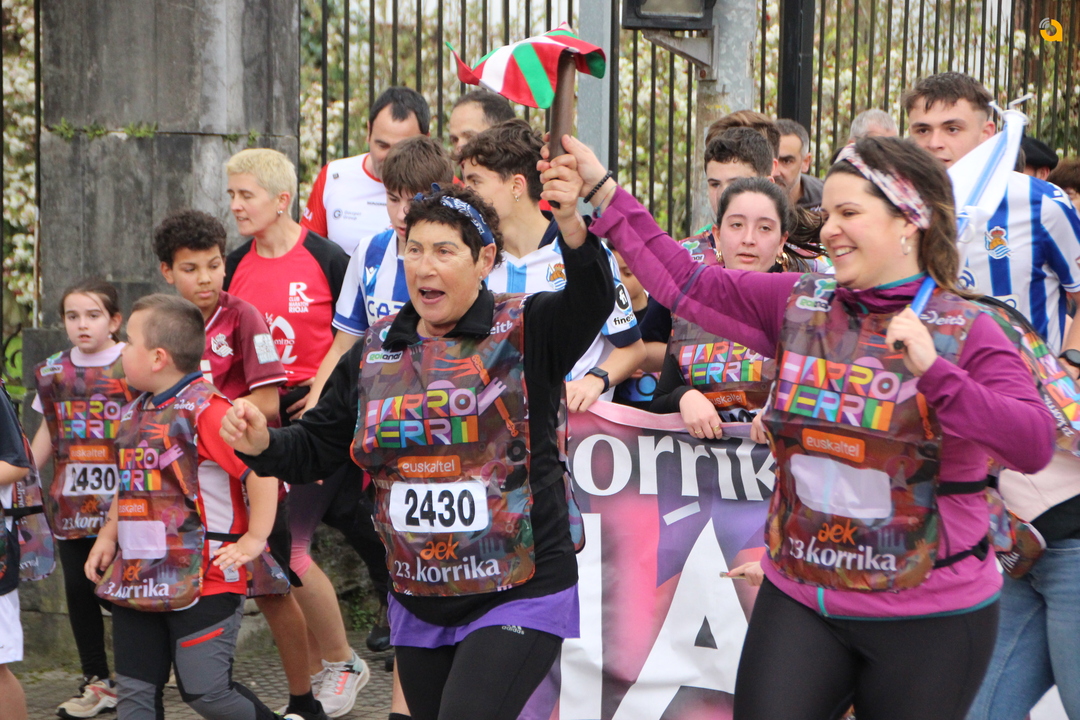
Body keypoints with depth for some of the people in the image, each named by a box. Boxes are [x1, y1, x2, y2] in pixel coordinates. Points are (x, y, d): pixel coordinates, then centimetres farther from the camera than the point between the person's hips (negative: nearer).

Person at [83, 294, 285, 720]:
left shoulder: (204, 409, -15)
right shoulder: (134, 414, 13)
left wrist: (254, 540, -20)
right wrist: (107, 537, 15)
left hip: (203, 581, -8)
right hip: (138, 578, 8)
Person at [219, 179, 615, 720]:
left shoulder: (526, 331, -7)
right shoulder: (376, 350, 7)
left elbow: (591, 304, -28)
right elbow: (315, 448, 11)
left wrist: (572, 228, -47)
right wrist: (261, 444, -11)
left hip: (518, 596, -5)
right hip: (419, 604, 6)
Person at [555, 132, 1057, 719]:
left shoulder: (965, 330, -7)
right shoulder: (798, 304, 3)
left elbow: (1035, 444, -18)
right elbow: (684, 282, 4)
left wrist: (935, 372, -27)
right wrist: (603, 191, 3)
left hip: (929, 617, -3)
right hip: (798, 599, 3)